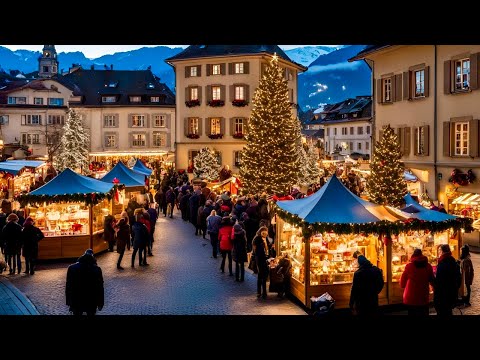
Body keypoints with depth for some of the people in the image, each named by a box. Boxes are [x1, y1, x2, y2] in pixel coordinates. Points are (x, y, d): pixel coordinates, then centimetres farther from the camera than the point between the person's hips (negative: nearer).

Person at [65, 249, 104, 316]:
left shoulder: (71, 268, -11)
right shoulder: (97, 269, -15)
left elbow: (68, 286, -5)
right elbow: (100, 288, -9)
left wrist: (68, 301, 7)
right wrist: (100, 303, 3)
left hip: (76, 302, 1)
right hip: (91, 302, -1)